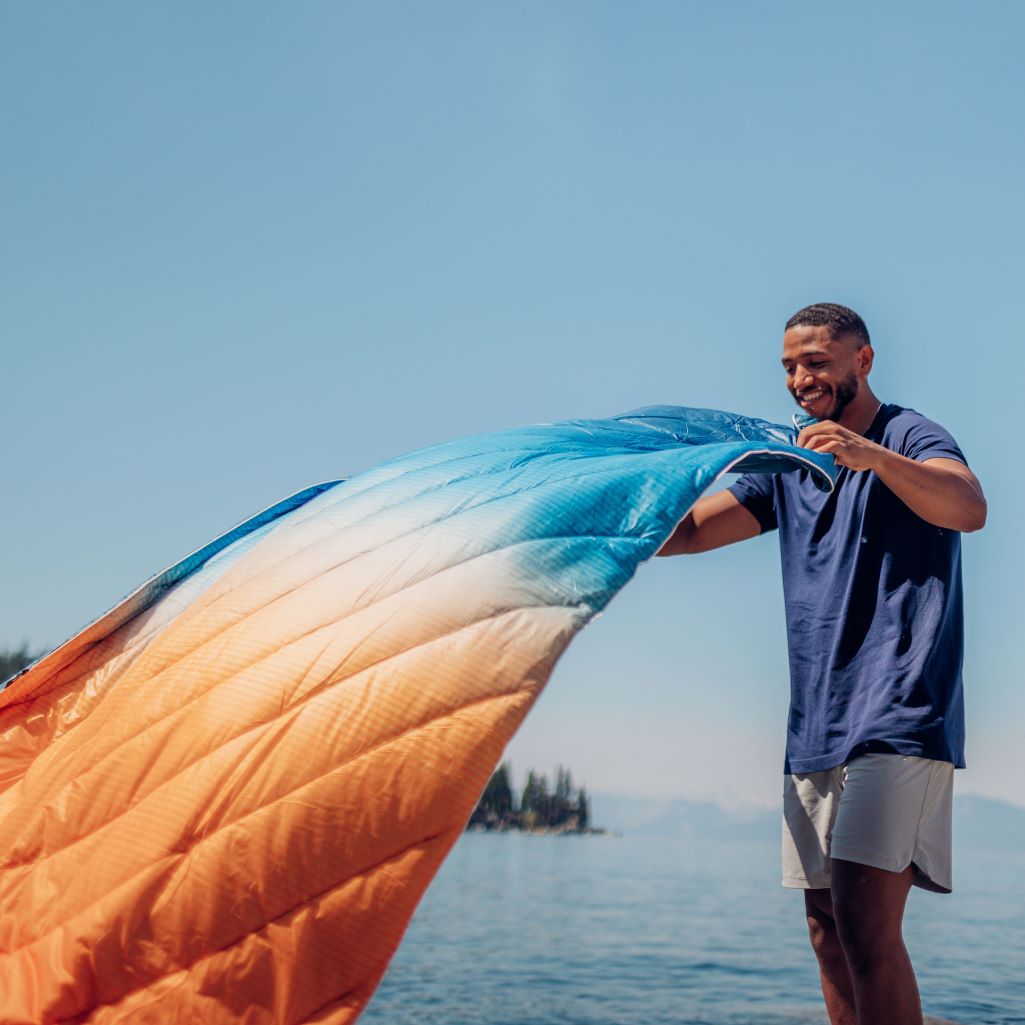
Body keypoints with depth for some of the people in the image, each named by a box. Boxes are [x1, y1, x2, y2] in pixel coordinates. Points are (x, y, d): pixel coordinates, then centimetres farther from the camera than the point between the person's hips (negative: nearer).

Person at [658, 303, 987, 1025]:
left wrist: (873, 456, -38)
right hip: (815, 721, 7)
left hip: (896, 713, -7)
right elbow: (691, 529, 10)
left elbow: (970, 509, -23)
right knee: (827, 926, 8)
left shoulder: (908, 435, -1)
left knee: (865, 921, -17)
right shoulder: (790, 465, 19)